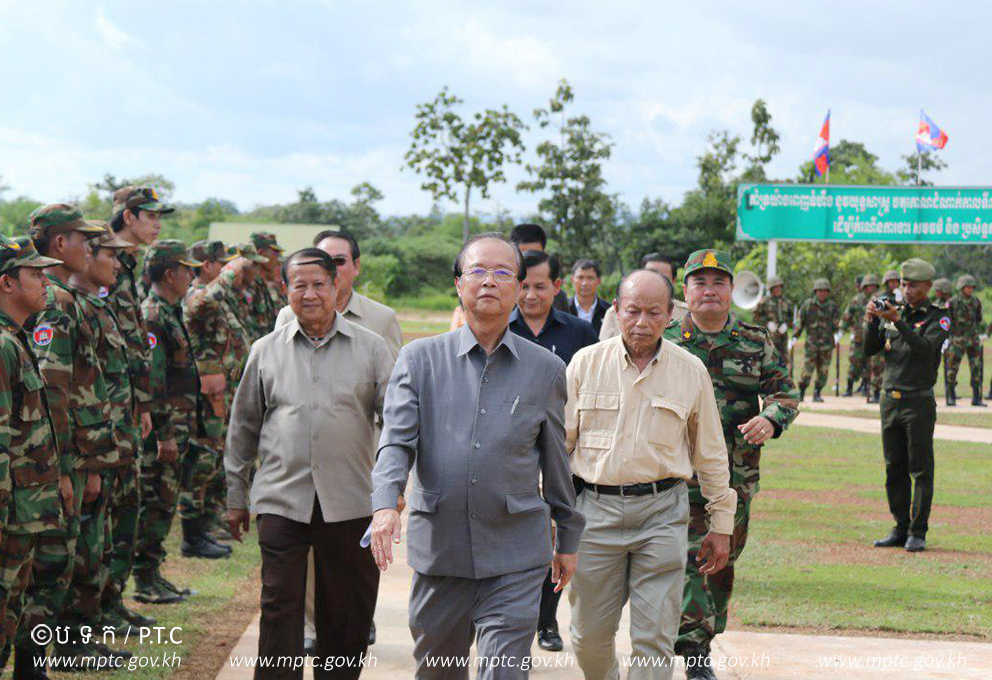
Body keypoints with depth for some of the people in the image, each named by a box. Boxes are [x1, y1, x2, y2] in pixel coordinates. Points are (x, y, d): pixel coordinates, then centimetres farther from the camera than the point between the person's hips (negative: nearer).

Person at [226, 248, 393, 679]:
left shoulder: (370, 348, 5)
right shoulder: (267, 351, 8)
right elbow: (243, 426, 14)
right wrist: (236, 496, 15)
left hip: (350, 501, 0)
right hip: (282, 499, 0)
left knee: (348, 609, 8)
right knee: (280, 607, -4)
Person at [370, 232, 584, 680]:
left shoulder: (546, 369, 7)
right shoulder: (420, 359, 5)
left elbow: (555, 460, 15)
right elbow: (396, 441, -5)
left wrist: (568, 539, 20)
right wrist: (385, 505, -22)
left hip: (515, 560, -1)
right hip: (438, 548, 1)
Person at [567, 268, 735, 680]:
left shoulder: (691, 371, 5)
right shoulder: (586, 363, 3)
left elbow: (711, 455, 11)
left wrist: (722, 526, 11)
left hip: (662, 511, -1)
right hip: (595, 509, 1)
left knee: (654, 640, -5)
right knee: (590, 635, 8)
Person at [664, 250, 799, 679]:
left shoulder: (756, 342, 6)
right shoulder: (665, 341, 3)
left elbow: (786, 390, 4)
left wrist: (770, 419, -17)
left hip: (737, 476, 2)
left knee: (723, 560, 12)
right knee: (688, 559, -11)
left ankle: (704, 638, 29)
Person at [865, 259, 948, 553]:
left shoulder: (938, 318, -2)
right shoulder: (894, 311, 12)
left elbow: (926, 348, -20)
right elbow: (869, 350, 7)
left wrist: (898, 322, -27)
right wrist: (871, 321, -9)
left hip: (919, 403, -5)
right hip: (889, 400, 5)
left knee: (921, 470, -3)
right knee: (894, 470, 7)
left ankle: (918, 532, -1)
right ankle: (901, 529, 14)